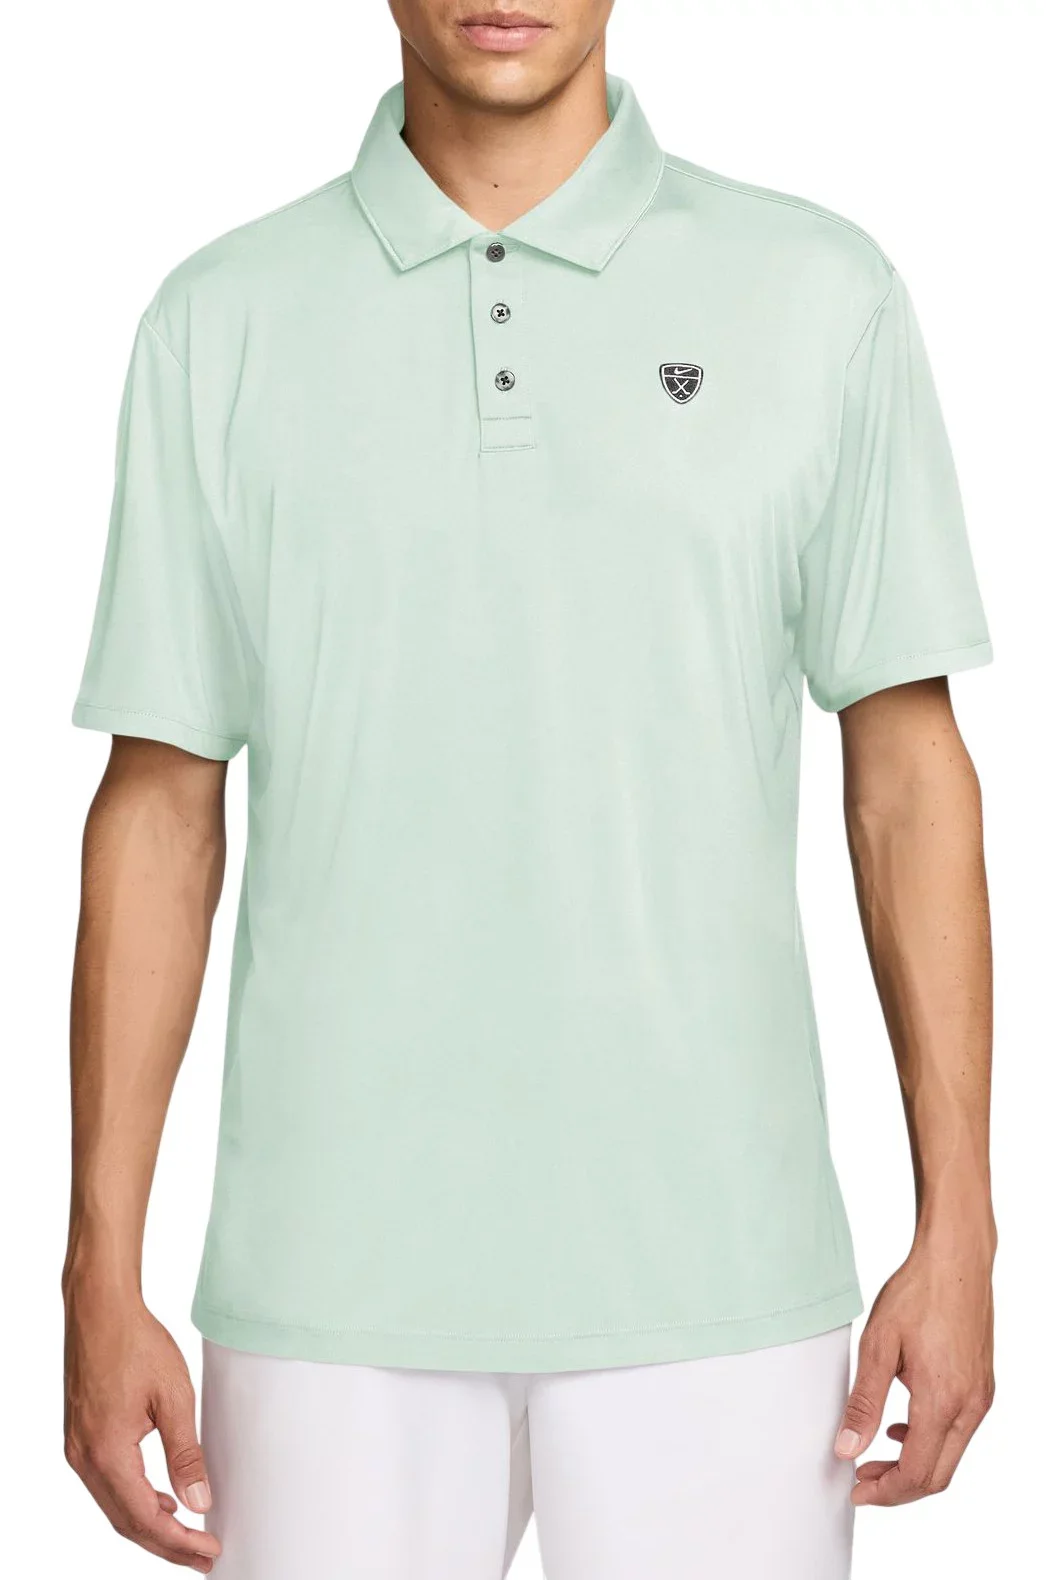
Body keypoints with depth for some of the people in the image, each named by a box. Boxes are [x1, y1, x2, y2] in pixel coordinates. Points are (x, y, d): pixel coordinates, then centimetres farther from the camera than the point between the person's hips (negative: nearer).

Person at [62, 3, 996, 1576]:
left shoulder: (821, 296, 2)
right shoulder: (223, 323, 3)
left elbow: (908, 767, 3)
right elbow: (159, 805, 4)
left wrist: (957, 1233, -1)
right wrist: (104, 1276, 1)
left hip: (711, 1280, 0)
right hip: (332, 1280, 1)